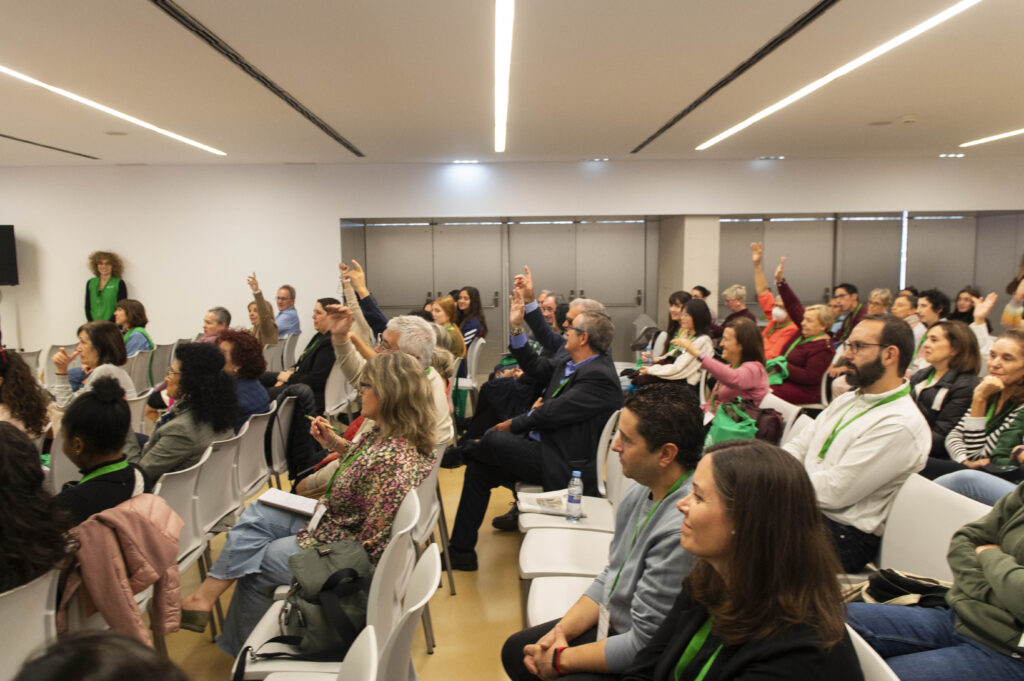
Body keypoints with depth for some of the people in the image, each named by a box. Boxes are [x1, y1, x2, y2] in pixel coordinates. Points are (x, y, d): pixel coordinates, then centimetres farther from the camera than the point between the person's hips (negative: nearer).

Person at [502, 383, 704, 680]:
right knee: (516, 650, 15)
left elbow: (643, 644, -26)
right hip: (611, 625, 8)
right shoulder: (640, 493, -5)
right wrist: (560, 632, -2)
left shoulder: (681, 532, -33)